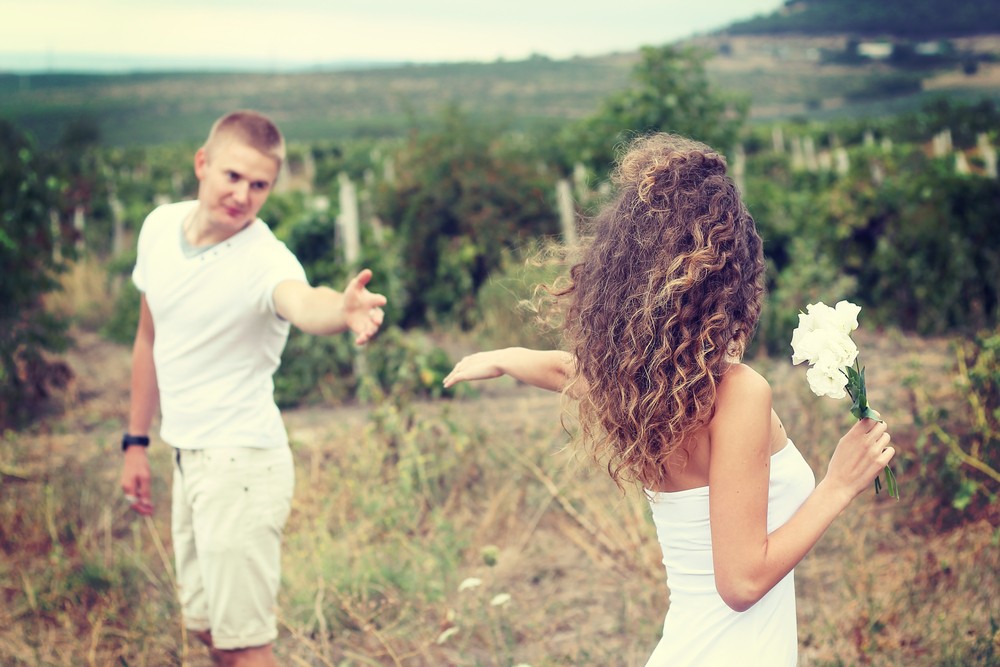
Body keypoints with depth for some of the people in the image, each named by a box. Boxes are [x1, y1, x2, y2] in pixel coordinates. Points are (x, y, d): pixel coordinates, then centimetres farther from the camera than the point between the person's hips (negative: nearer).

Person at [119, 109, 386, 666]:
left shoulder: (265, 260, -22)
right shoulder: (160, 227, -1)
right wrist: (137, 441, 16)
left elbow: (302, 303, -47)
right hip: (188, 455, 7)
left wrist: (343, 310, -70)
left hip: (240, 462, -7)